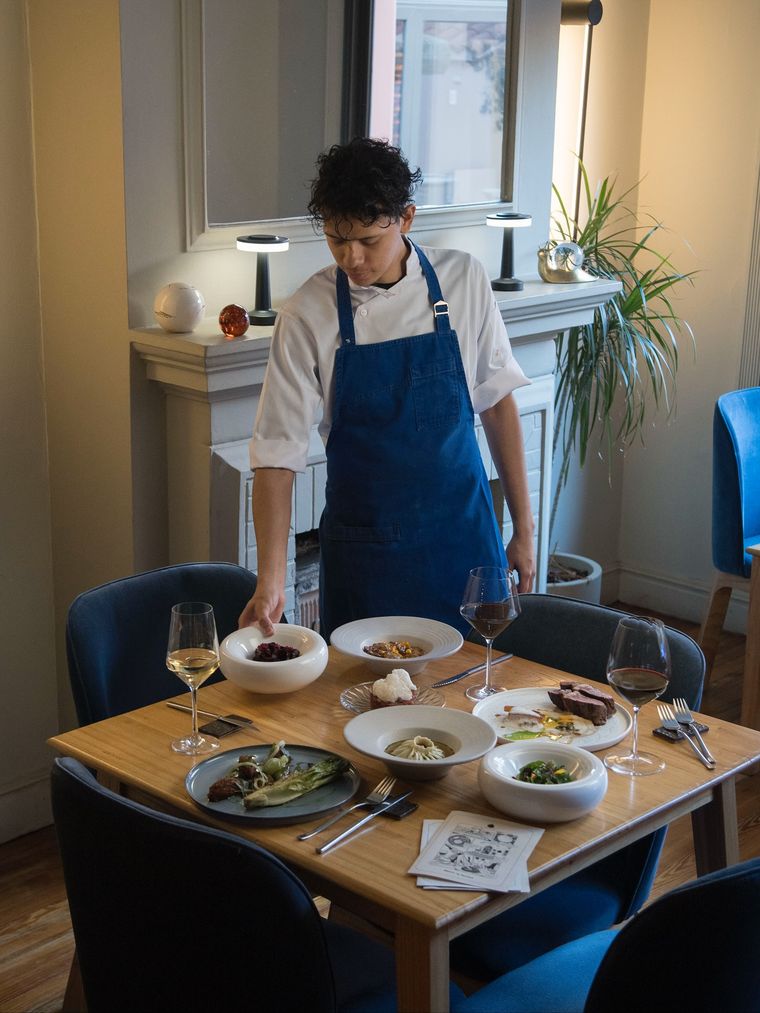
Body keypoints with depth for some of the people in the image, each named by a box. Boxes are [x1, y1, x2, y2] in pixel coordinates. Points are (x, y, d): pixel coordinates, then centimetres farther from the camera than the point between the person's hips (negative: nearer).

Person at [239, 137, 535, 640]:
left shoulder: (463, 279, -5)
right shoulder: (308, 315, -11)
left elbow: (498, 404, 2)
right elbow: (278, 453, -10)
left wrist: (523, 528, 3)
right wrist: (271, 579, -19)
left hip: (461, 536, 2)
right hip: (363, 550, -1)